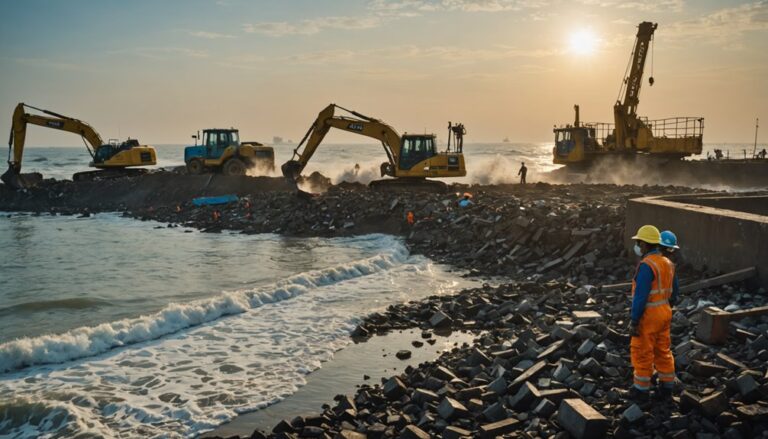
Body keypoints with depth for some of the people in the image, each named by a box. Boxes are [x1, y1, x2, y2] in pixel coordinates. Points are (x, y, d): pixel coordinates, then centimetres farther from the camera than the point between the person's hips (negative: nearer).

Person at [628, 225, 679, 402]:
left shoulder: (646, 265, -22)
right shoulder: (667, 263, 6)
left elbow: (640, 296, -25)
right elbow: (673, 292, 14)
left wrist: (634, 321, -20)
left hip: (648, 316, -8)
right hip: (664, 313, 8)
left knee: (642, 354, 4)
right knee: (663, 351, 16)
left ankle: (641, 390, 13)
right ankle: (666, 388, 24)